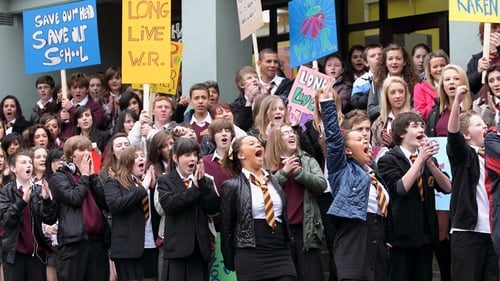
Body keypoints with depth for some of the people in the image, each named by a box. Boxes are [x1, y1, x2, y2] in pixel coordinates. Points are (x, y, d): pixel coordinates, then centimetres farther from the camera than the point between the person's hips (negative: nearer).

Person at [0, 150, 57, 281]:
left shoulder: (39, 190, 4)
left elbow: (50, 220, -1)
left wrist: (46, 199, -19)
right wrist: (23, 201, -26)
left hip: (37, 251, 2)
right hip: (14, 252, -2)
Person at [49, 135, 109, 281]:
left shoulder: (92, 176, 22)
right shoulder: (59, 177, 6)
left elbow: (105, 202, 5)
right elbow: (74, 198, -12)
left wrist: (92, 175, 4)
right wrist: (84, 176, 2)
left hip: (97, 240, 5)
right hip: (74, 241, -5)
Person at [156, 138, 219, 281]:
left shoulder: (205, 181, 14)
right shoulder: (165, 181, 4)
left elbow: (214, 208, 0)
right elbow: (168, 204, -15)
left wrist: (202, 183, -10)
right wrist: (194, 187, -15)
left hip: (200, 248, 3)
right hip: (177, 247, -3)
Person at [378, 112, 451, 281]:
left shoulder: (427, 158, 15)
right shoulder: (389, 160, -3)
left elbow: (447, 188, 3)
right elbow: (401, 188, -19)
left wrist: (429, 162, -11)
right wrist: (420, 159, -17)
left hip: (426, 231, 6)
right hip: (403, 233, -6)